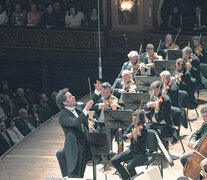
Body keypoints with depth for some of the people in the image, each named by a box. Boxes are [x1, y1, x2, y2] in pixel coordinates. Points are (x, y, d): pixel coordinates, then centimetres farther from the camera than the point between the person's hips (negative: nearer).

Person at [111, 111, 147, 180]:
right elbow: (123, 135, 3)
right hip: (131, 150, 8)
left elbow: (138, 144, -29)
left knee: (129, 166, -32)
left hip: (140, 153, -7)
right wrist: (127, 135, -20)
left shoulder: (143, 130, -20)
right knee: (114, 161, -4)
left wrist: (135, 136, -48)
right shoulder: (132, 125, 0)